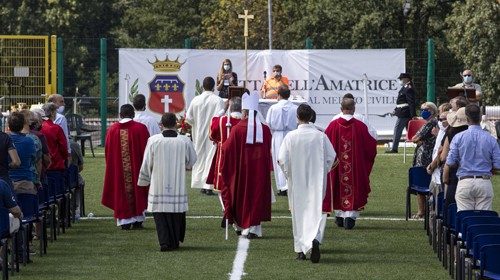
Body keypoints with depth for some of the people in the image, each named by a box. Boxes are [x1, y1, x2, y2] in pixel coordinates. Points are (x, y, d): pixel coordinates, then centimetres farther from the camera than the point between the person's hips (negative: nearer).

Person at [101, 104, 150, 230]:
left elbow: (107, 152, 5)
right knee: (136, 191, 9)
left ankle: (124, 221, 4)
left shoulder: (112, 130, -1)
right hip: (136, 166, -1)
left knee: (122, 192, 7)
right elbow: (146, 149, -5)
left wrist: (113, 166, 17)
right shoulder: (140, 128, -7)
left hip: (118, 170, 1)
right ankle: (137, 220, 8)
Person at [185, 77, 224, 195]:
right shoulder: (218, 100, -12)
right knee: (211, 158, 0)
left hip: (199, 134, 3)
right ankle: (208, 186, -6)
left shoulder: (196, 100, -3)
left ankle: (202, 186, 15)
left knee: (200, 159, 13)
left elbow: (188, 118, 0)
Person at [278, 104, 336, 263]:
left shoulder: (291, 137, -9)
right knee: (316, 210, 3)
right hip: (317, 181, 0)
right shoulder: (320, 136, -6)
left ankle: (300, 249, 15)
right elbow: (331, 157, -2)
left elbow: (282, 159, -10)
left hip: (297, 181, 0)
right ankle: (315, 239, -24)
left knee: (298, 212, 11)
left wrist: (288, 174, 8)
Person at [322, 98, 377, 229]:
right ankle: (350, 216, -11)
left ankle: (339, 216, 22)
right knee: (354, 189, 3)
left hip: (337, 165, 2)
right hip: (356, 165, -2)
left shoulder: (333, 125, -7)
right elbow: (370, 145, -3)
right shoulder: (360, 126, -10)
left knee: (338, 188, 16)